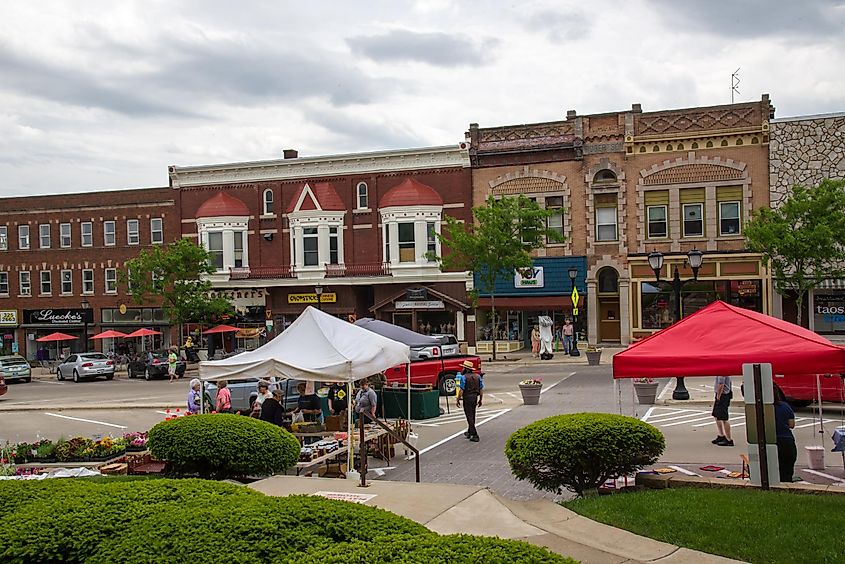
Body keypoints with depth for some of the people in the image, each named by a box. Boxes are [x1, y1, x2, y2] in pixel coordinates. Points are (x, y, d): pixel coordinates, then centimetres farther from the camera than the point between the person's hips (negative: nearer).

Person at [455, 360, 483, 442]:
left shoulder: (463, 377, -12)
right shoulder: (478, 376, 6)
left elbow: (461, 390, -15)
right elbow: (481, 389, 8)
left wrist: (458, 400, -6)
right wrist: (480, 400, 16)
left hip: (467, 398, -6)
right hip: (475, 398, 6)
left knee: (469, 416, -3)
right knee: (472, 416, 19)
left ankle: (475, 435, -9)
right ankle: (469, 432, 32)